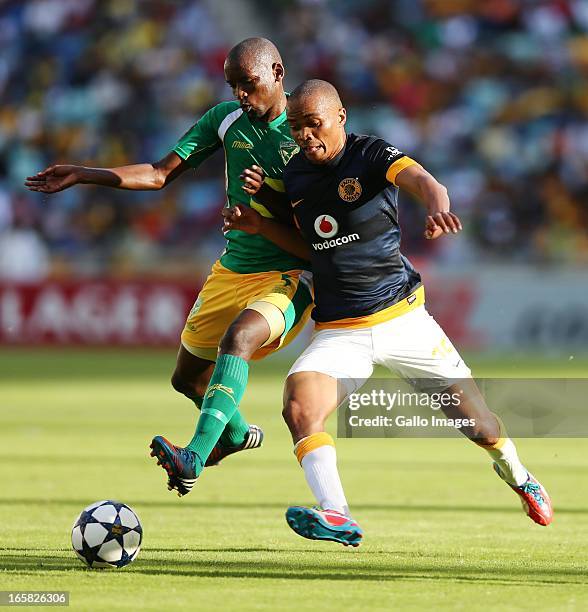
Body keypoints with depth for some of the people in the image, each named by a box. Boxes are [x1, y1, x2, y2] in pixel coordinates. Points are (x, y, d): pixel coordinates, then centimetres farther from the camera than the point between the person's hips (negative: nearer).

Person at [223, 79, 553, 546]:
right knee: (299, 407, -26)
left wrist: (438, 208, -54)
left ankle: (516, 475, 38)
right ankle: (337, 517, -36)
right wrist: (255, 223, 1)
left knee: (474, 418, 5)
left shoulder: (371, 155, -10)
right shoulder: (294, 175, 6)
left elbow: (423, 181, -30)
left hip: (403, 318, -3)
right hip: (338, 331, 3)